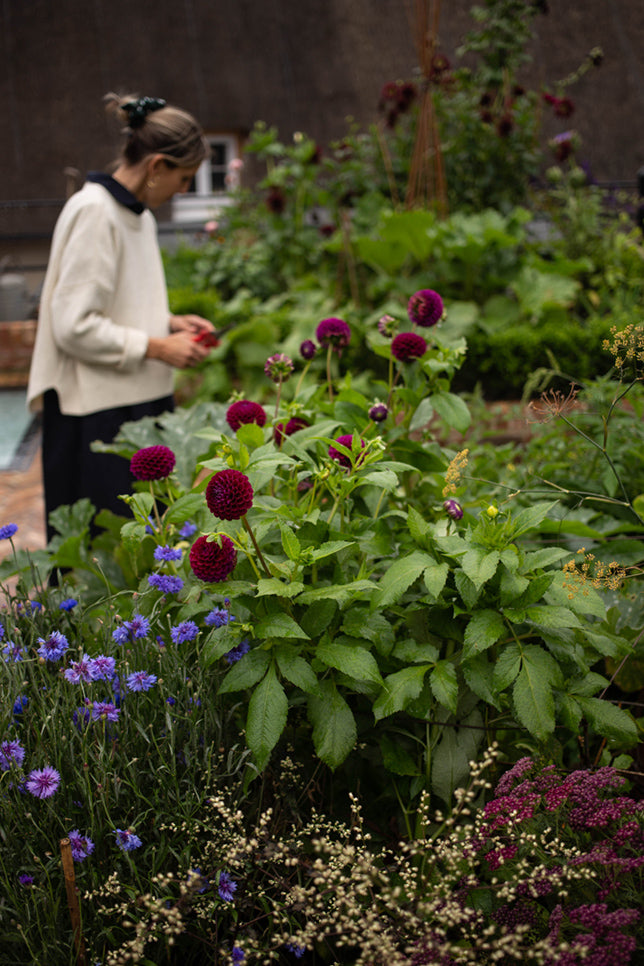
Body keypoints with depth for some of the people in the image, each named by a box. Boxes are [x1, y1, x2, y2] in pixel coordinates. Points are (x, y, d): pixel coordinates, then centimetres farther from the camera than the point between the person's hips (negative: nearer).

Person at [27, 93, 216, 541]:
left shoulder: (139, 214, 14)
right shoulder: (93, 211, -16)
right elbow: (74, 327, -20)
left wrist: (170, 323, 8)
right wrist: (157, 347, -14)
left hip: (141, 401, 9)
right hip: (98, 412, -9)